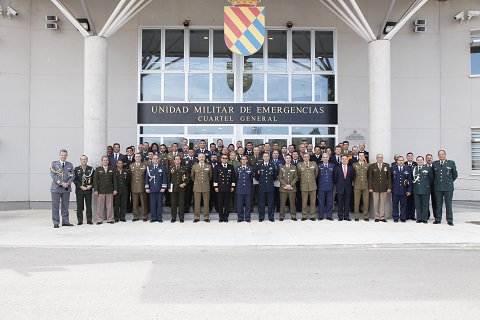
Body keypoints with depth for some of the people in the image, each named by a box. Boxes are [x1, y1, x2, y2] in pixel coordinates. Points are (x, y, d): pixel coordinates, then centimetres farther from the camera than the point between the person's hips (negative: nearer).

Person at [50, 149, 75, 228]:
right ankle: (56, 222, 7)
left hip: (66, 188, 3)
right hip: (56, 188, -3)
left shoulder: (70, 165, 11)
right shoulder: (54, 164, 1)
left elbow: (72, 176, 5)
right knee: (55, 206, 0)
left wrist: (67, 183, -11)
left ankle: (65, 222, 14)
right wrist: (61, 183, -16)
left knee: (65, 206, 8)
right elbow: (53, 175, -9)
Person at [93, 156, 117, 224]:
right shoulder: (98, 169, 6)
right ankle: (99, 220, 7)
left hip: (110, 190, 1)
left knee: (110, 206, 3)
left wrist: (115, 189, 1)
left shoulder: (111, 169, 10)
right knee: (100, 206, 0)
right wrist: (95, 190, -7)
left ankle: (110, 219, 9)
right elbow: (95, 180, 1)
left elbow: (114, 180, 8)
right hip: (100, 190, -1)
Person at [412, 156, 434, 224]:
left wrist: (428, 185, 5)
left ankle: (425, 219, 8)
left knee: (425, 205, 1)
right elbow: (412, 178, 20)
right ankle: (419, 219, 11)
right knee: (418, 205, 5)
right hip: (416, 190, 3)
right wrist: (413, 182, 6)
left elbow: (431, 178, 4)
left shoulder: (428, 168, 2)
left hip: (425, 189, -3)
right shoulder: (414, 169, 10)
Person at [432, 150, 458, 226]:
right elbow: (433, 174, 18)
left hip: (448, 187, -2)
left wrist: (449, 181, 14)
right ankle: (438, 219, 14)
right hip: (438, 187, 2)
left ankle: (450, 220, 6)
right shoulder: (434, 163, 9)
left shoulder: (451, 163, 3)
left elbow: (455, 175, 10)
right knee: (438, 204, 7)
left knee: (448, 204, 0)